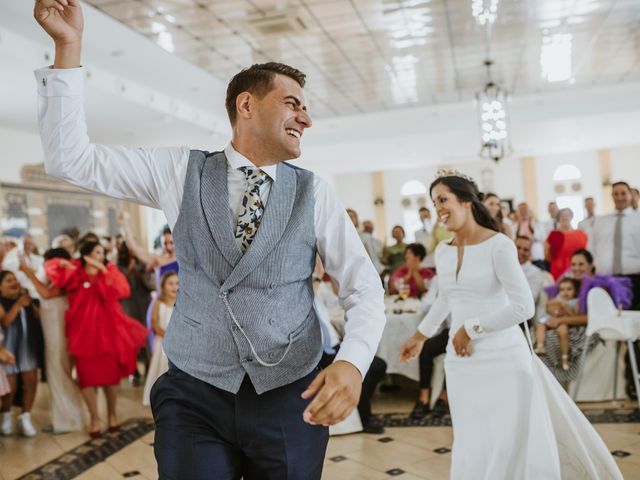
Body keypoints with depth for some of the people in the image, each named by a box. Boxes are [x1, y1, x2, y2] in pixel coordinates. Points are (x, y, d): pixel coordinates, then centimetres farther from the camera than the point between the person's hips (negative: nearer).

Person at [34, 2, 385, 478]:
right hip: (194, 395, 0)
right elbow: (70, 158, 0)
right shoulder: (181, 171, 1)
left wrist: (353, 362, -23)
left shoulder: (315, 193, -2)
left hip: (291, 399, 1)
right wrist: (69, 46, -9)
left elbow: (366, 290, -3)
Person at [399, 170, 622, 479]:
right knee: (473, 448, 11)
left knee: (512, 446, 3)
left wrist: (471, 328, -13)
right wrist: (420, 336, 30)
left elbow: (523, 307, -17)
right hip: (460, 362, 5)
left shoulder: (499, 245, -11)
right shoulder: (442, 252, 7)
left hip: (502, 358, -5)